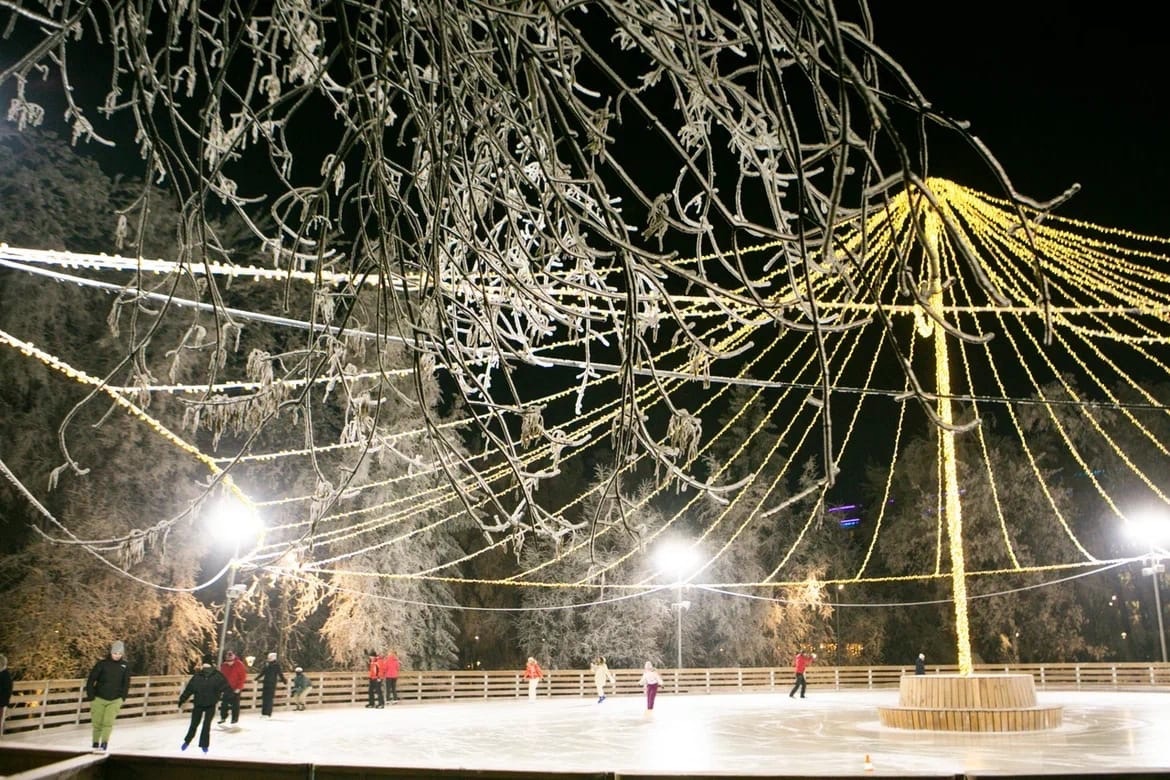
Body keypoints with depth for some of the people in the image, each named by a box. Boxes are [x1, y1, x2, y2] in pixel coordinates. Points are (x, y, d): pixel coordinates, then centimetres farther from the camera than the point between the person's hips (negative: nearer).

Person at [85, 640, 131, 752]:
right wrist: (90, 696, -6)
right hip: (99, 699, 0)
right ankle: (96, 743, 20)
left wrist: (122, 698, 5)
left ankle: (104, 744, -10)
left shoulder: (125, 666, 2)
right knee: (97, 723, 4)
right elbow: (91, 680, -3)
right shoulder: (102, 664, -6)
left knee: (108, 722, -12)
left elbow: (126, 684, 10)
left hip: (115, 700, 1)